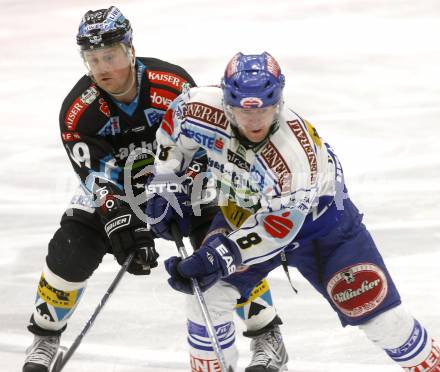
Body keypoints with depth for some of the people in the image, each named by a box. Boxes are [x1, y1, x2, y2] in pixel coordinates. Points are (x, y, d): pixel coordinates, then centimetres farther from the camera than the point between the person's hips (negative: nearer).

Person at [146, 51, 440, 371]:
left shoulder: (296, 155, -41)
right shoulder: (204, 111, -28)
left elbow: (276, 228, -34)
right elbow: (174, 130, -3)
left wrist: (217, 257, -41)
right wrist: (162, 184, -5)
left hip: (316, 216, -4)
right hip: (243, 211, 4)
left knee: (377, 310, -6)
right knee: (206, 294, -10)